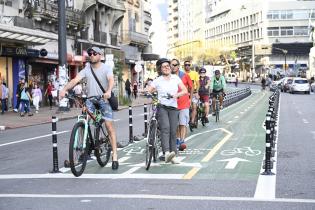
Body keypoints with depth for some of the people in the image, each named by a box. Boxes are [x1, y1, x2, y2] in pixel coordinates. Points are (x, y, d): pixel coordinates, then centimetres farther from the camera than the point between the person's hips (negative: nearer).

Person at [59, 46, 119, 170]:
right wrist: (64, 89, -26)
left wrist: (108, 91, -44)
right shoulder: (86, 69, 4)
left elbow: (111, 80, -23)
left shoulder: (106, 68, -4)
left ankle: (114, 156, -3)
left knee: (109, 126, -7)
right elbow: (75, 80, -8)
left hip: (104, 99, -3)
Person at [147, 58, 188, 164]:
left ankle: (173, 156, 4)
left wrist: (177, 95, -14)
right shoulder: (158, 80, 4)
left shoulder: (176, 78, 10)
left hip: (173, 108, 3)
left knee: (173, 131, 0)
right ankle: (167, 153, -34)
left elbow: (185, 90, 5)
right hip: (162, 107, -3)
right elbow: (148, 91, -1)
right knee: (165, 128, -22)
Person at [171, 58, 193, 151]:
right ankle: (177, 140, 24)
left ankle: (182, 141, -12)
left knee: (183, 124, -9)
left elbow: (190, 87, 12)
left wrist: (190, 99, 15)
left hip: (184, 103, -2)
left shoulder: (185, 75, -1)